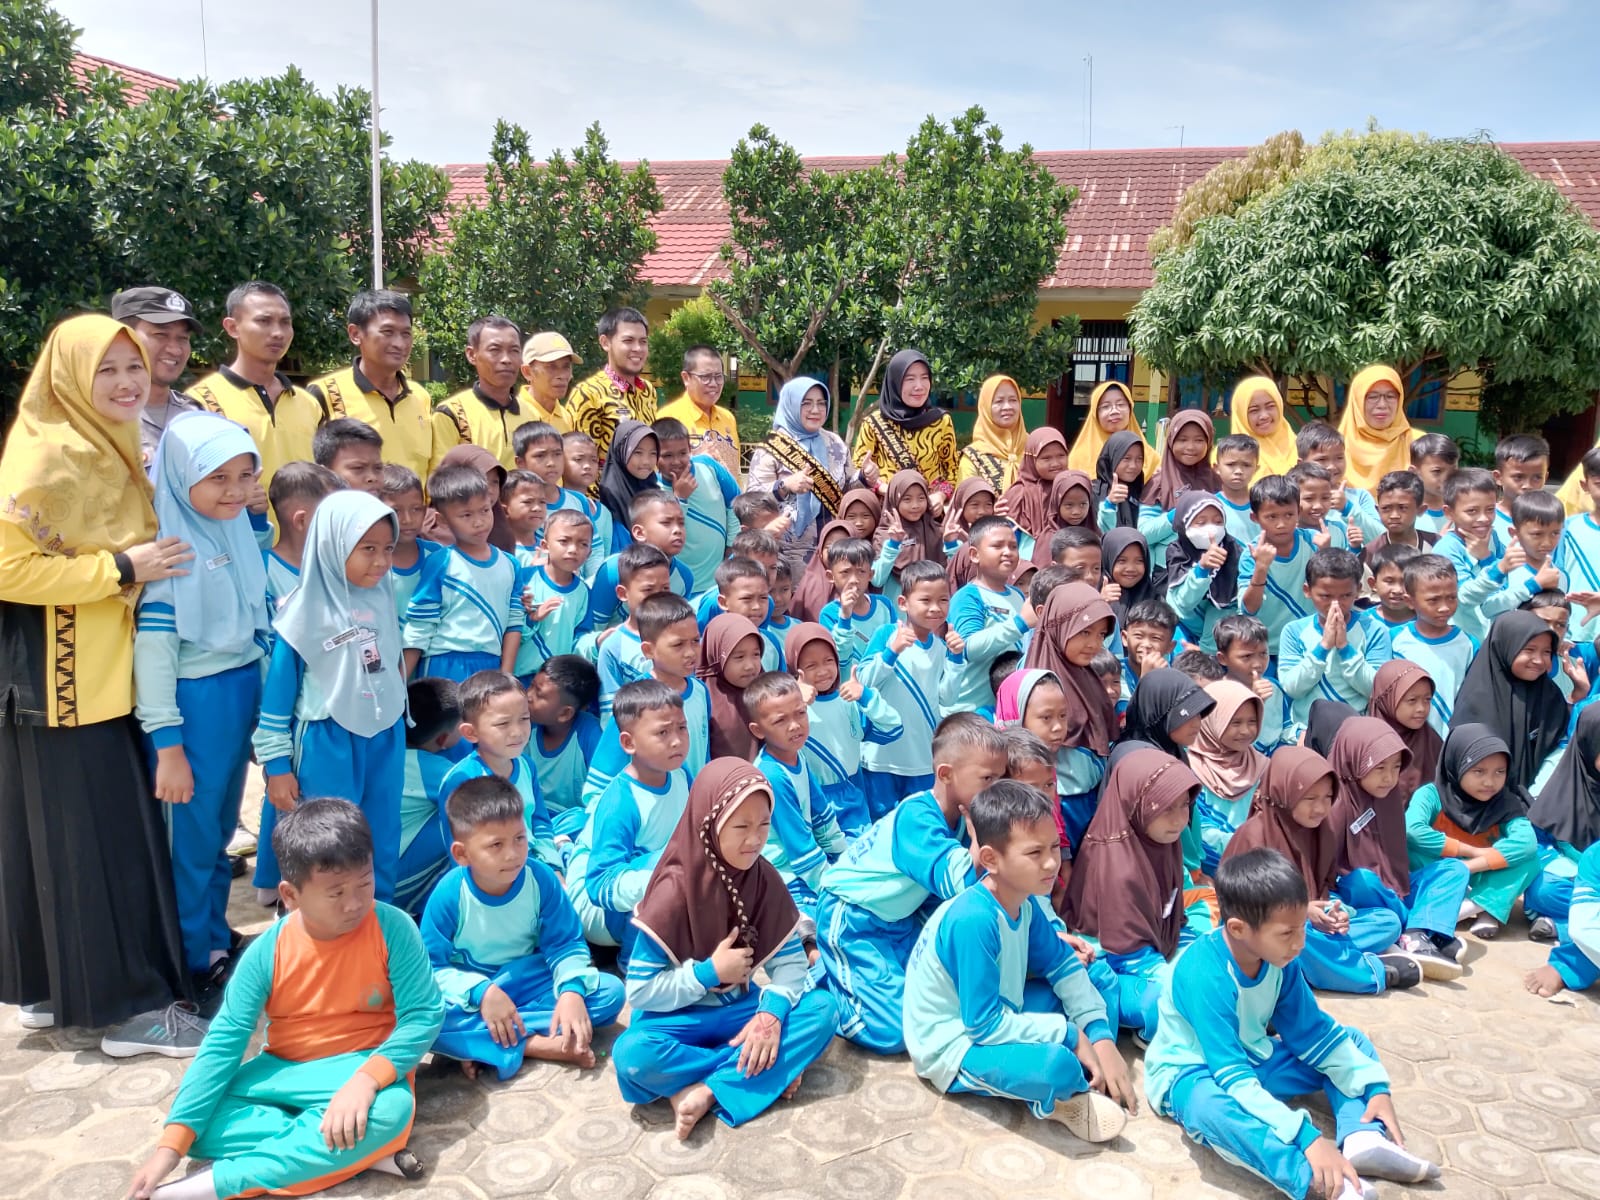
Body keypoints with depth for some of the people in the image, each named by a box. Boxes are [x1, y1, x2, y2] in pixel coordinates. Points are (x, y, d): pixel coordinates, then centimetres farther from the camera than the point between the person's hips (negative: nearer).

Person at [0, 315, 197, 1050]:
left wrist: (143, 562, 10)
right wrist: (123, 568, -21)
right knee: (96, 839, -3)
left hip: (110, 676, 9)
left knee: (81, 832, 15)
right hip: (64, 684, -9)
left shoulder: (115, 450, 13)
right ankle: (129, 1001, 6)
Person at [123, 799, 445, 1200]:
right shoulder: (267, 952, -14)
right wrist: (171, 1145, -20)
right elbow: (224, 1042, -13)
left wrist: (367, 1079, -34)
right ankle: (361, 1152, -21)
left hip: (365, 1070, -2)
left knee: (391, 1108, -36)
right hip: (282, 1072, 3)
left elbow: (424, 1014, -18)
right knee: (202, 1124, -22)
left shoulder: (394, 930, -18)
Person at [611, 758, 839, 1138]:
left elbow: (790, 958, -9)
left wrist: (772, 1012, -27)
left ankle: (709, 1091, -22)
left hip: (740, 1007, 4)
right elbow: (639, 991, -19)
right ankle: (767, 1070, -19)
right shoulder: (674, 891, -20)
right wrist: (709, 972, -21)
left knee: (822, 1010, -20)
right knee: (632, 1054, -35)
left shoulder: (764, 879, -7)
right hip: (681, 1017, -4)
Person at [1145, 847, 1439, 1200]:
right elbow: (1232, 1078, -36)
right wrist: (1307, 1138, -43)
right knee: (1211, 1106, -42)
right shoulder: (1205, 976, -34)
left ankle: (1362, 1139, -21)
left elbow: (1313, 1033, 1)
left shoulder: (1280, 959, -11)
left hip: (1252, 1058, 8)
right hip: (1192, 1072, -8)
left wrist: (1375, 1087, -9)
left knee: (1351, 1043, 2)